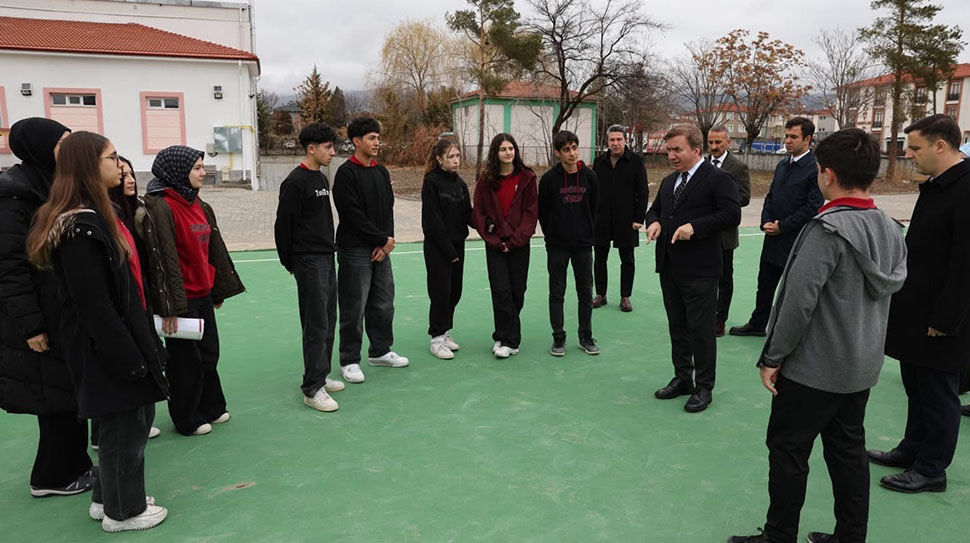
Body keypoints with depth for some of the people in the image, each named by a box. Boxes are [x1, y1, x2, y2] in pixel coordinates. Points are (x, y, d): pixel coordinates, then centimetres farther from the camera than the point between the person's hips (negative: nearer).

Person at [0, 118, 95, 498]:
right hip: (45, 320, -8)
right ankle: (53, 477, 19)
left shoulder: (56, 187, 11)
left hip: (70, 314, 8)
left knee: (68, 395, 15)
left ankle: (73, 465, 28)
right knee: (57, 398, 2)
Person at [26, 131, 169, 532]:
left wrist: (142, 344, 16)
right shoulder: (80, 227, -21)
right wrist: (127, 357, -20)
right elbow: (93, 304, -24)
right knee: (124, 426, 5)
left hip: (123, 336, 10)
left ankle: (109, 498, 37)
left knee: (135, 417, 20)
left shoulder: (98, 215, 10)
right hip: (105, 346, -10)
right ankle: (123, 511, 25)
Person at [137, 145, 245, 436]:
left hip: (202, 294, 8)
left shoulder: (199, 206, 10)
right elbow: (163, 260, -21)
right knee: (186, 360, 5)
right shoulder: (160, 208, -17)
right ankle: (187, 419, 22)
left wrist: (219, 290, 17)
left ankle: (210, 407, 34)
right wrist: (169, 307, -22)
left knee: (209, 352, 18)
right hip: (181, 298, -8)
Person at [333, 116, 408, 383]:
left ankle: (380, 351, 30)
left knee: (384, 303, 14)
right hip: (355, 251, -7)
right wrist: (383, 239, -12)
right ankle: (349, 360, 12)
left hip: (381, 250, 7)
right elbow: (354, 214, -16)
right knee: (354, 308, 0)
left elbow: (388, 209, 10)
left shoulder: (382, 172, 12)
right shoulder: (346, 173, -10)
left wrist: (385, 243, -4)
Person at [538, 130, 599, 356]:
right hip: (557, 246, -2)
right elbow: (542, 211, 1)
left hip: (583, 244, 2)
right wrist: (552, 235, 5)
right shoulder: (549, 178, -7)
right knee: (557, 292, 5)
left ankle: (586, 337, 21)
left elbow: (593, 208, 9)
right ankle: (558, 338, 16)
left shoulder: (589, 176, 0)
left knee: (586, 292, 8)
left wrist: (587, 233, 9)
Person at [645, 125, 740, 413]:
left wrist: (694, 227, -23)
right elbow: (655, 208, 26)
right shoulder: (668, 181, 16)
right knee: (677, 327, 17)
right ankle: (682, 378, 31)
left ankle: (704, 387, 16)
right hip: (670, 268, 8)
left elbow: (732, 214, -16)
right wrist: (653, 222, 2)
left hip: (699, 270, -7)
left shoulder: (718, 178, -8)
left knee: (701, 329, 2)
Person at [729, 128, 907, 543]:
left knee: (787, 449, 6)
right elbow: (890, 288, 12)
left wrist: (772, 357, -14)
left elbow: (799, 300, -24)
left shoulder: (828, 229, -21)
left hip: (815, 368, -8)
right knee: (849, 450, 17)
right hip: (863, 367, 8)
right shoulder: (892, 230, 4)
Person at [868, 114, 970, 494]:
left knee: (938, 395, 6)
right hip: (915, 313, 9)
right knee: (917, 388, 20)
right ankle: (913, 449, 36)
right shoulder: (935, 186, 10)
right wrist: (906, 307, 13)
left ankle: (932, 470, 20)